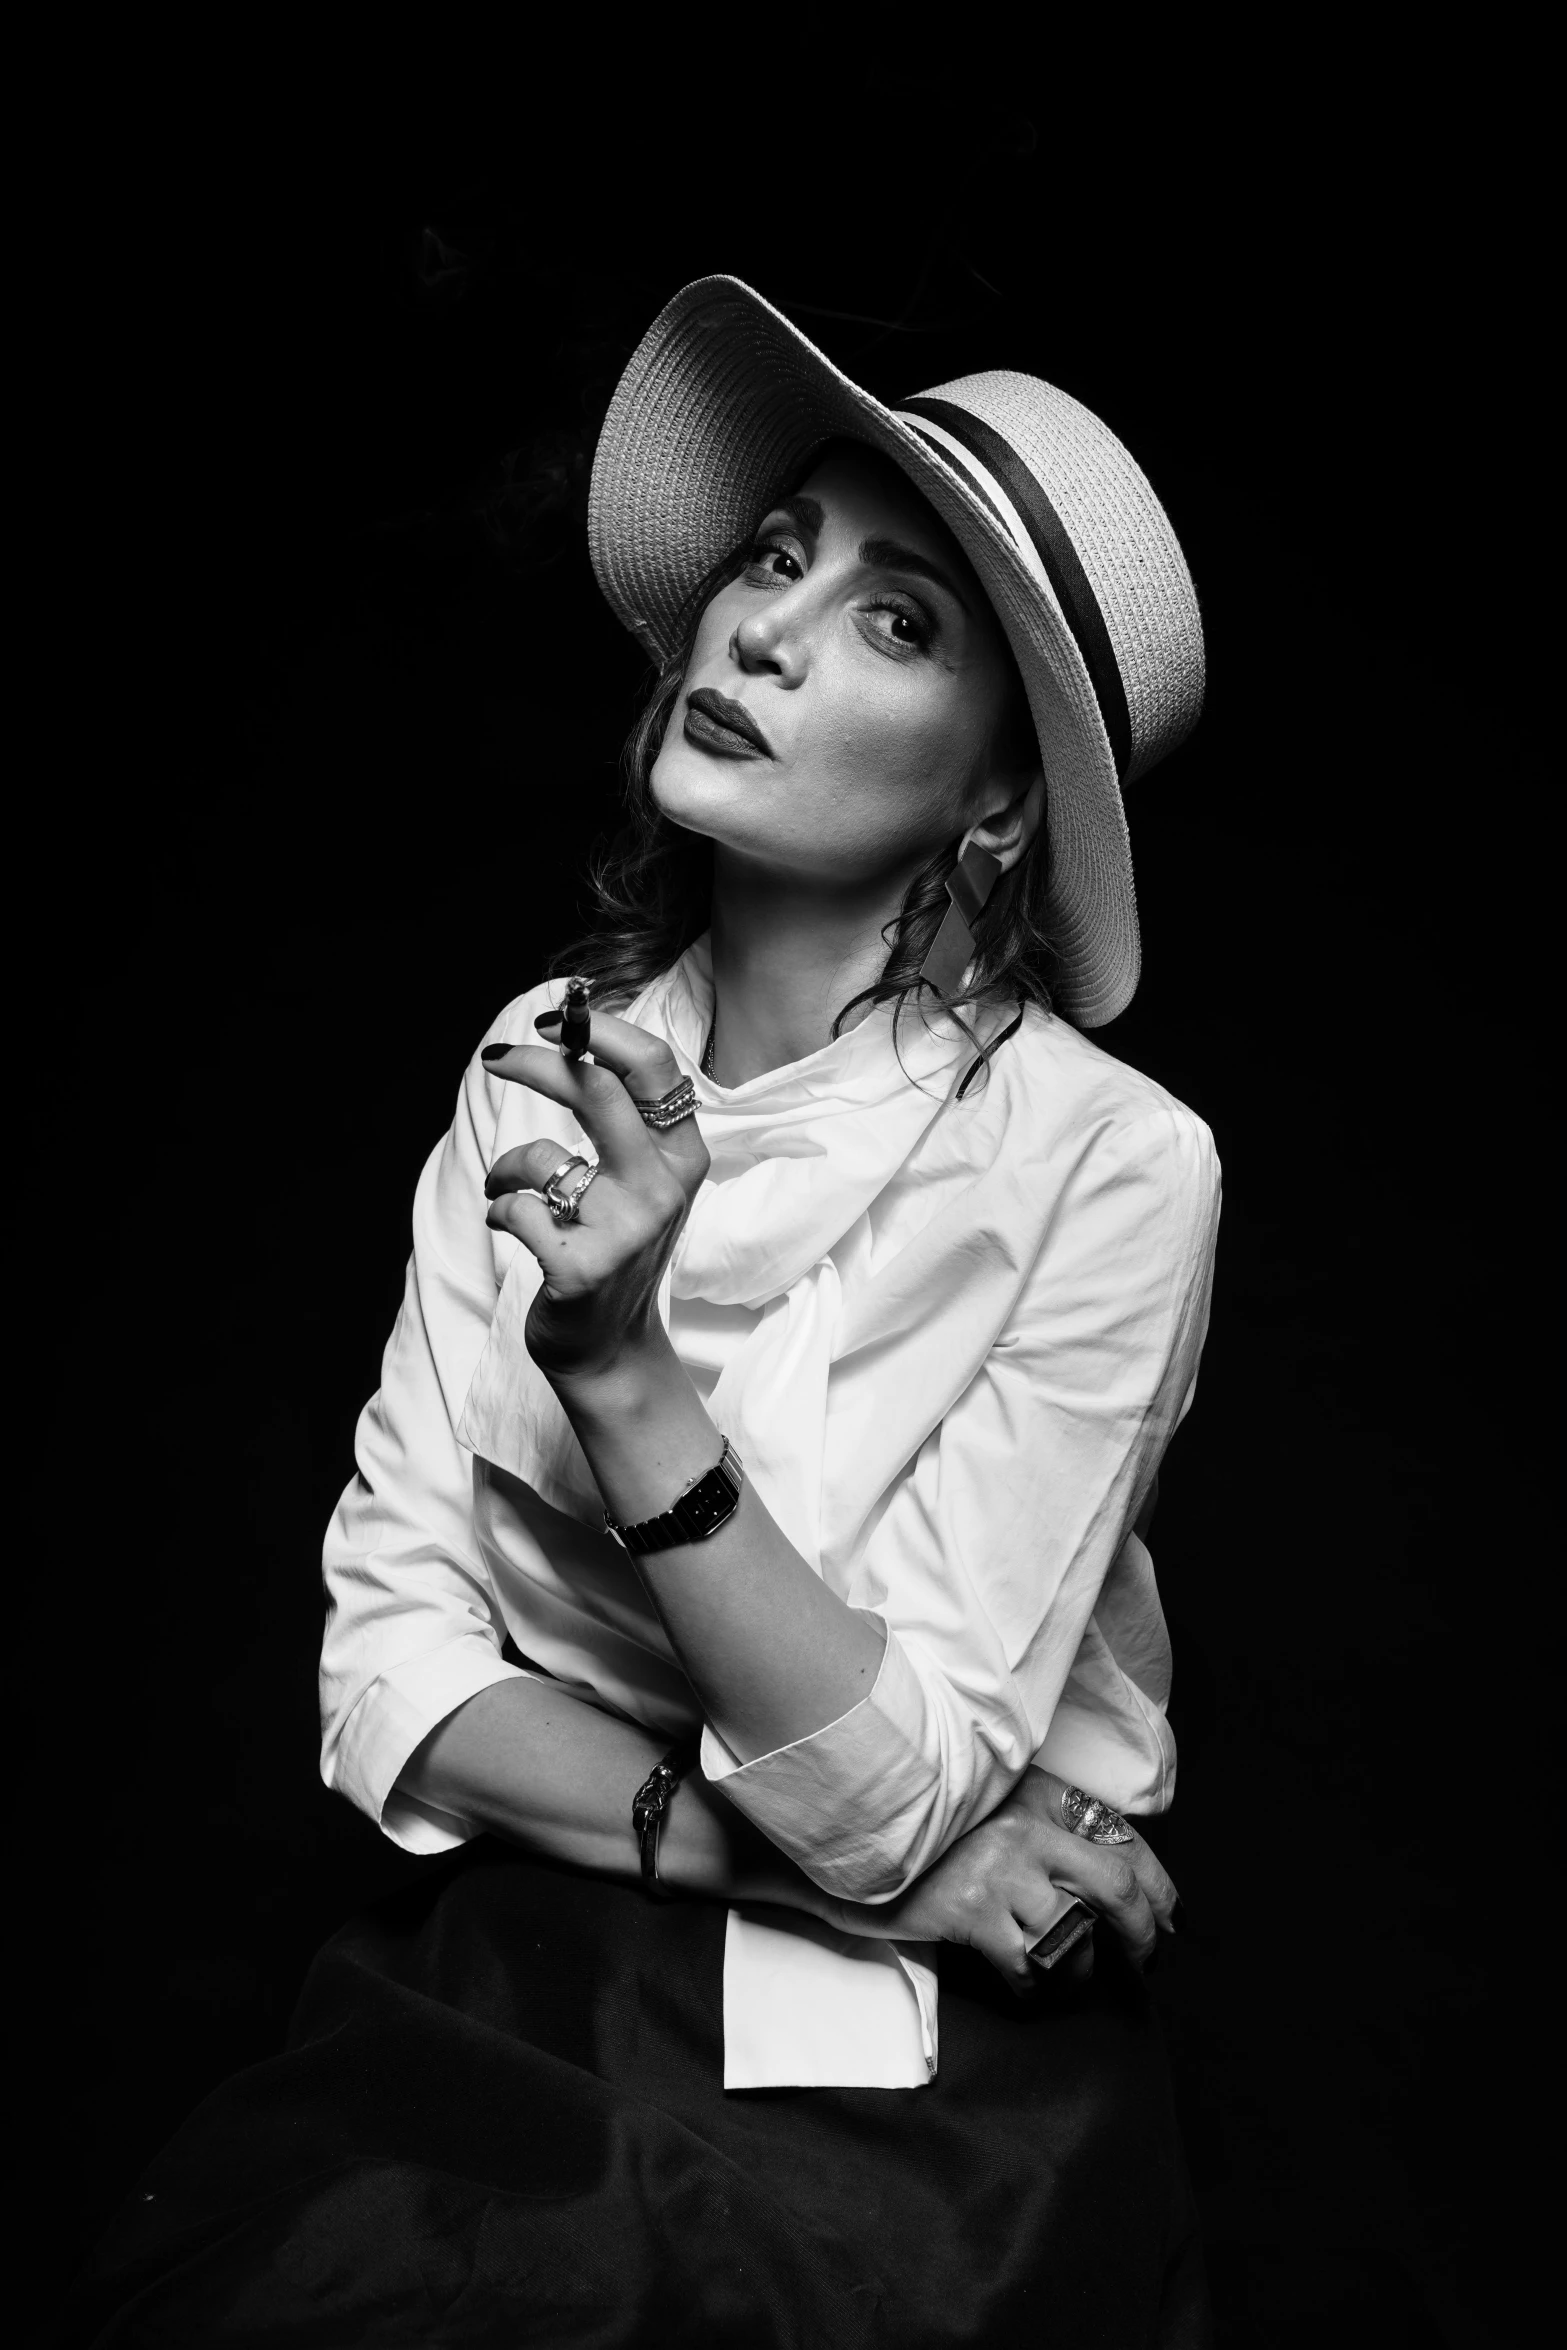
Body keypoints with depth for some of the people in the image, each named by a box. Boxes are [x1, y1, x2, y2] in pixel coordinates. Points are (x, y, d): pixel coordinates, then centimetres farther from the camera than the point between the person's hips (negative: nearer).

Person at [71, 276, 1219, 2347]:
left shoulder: (1104, 1166, -15)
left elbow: (889, 1803, -15)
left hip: (924, 2055, -2)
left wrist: (625, 1377, -27)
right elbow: (387, 1668, -2)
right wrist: (744, 1835, -17)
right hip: (514, 1961, 3)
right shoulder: (538, 1075, -1)